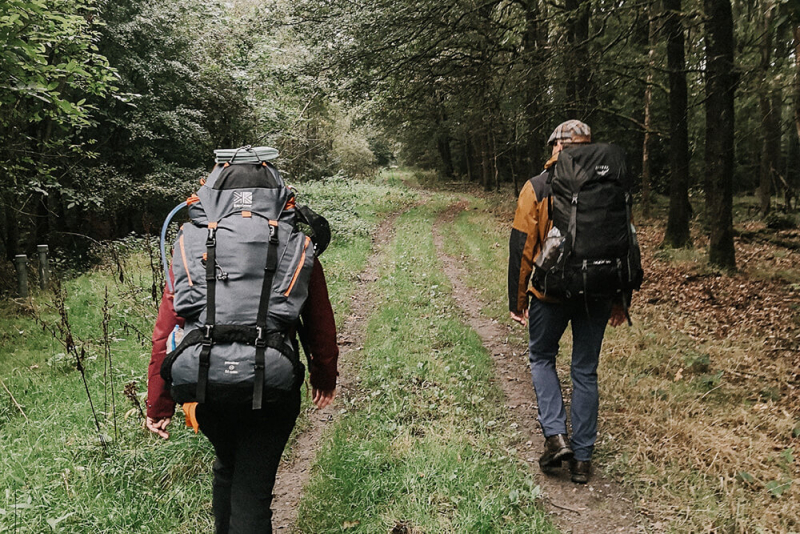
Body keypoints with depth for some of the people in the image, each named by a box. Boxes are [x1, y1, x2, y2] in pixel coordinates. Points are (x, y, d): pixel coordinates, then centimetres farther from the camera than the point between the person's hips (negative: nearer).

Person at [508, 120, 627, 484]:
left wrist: (517, 300, 1)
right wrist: (620, 300, 14)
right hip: (597, 294, 3)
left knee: (541, 357, 19)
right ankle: (582, 457, 17)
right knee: (585, 371, 12)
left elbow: (521, 248, -5)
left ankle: (555, 434, 4)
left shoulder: (536, 188, -3)